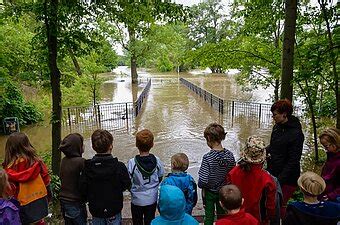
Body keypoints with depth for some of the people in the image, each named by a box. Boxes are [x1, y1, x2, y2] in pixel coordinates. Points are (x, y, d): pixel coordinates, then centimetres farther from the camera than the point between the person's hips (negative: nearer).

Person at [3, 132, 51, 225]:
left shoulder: (10, 168, -16)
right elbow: (46, 179, -1)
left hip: (23, 204, -3)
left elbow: (10, 189, -11)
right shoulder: (36, 161, -8)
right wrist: (48, 196, 13)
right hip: (40, 199, 3)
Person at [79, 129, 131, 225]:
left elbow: (82, 188, -9)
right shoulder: (119, 166, -21)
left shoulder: (87, 167, -14)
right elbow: (126, 185, -10)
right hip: (114, 209, -2)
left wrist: (92, 199, 9)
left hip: (95, 209, 2)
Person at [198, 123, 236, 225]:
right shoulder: (230, 155, -13)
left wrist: (202, 186, -5)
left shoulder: (207, 157, -26)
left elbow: (203, 181, -26)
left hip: (210, 193, -3)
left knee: (209, 217, 16)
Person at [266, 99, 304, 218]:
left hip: (287, 178, -7)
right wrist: (266, 151, 1)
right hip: (273, 172, 7)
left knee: (279, 206, 2)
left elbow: (293, 161, -18)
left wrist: (279, 180, -20)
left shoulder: (296, 134, -18)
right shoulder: (277, 127, 5)